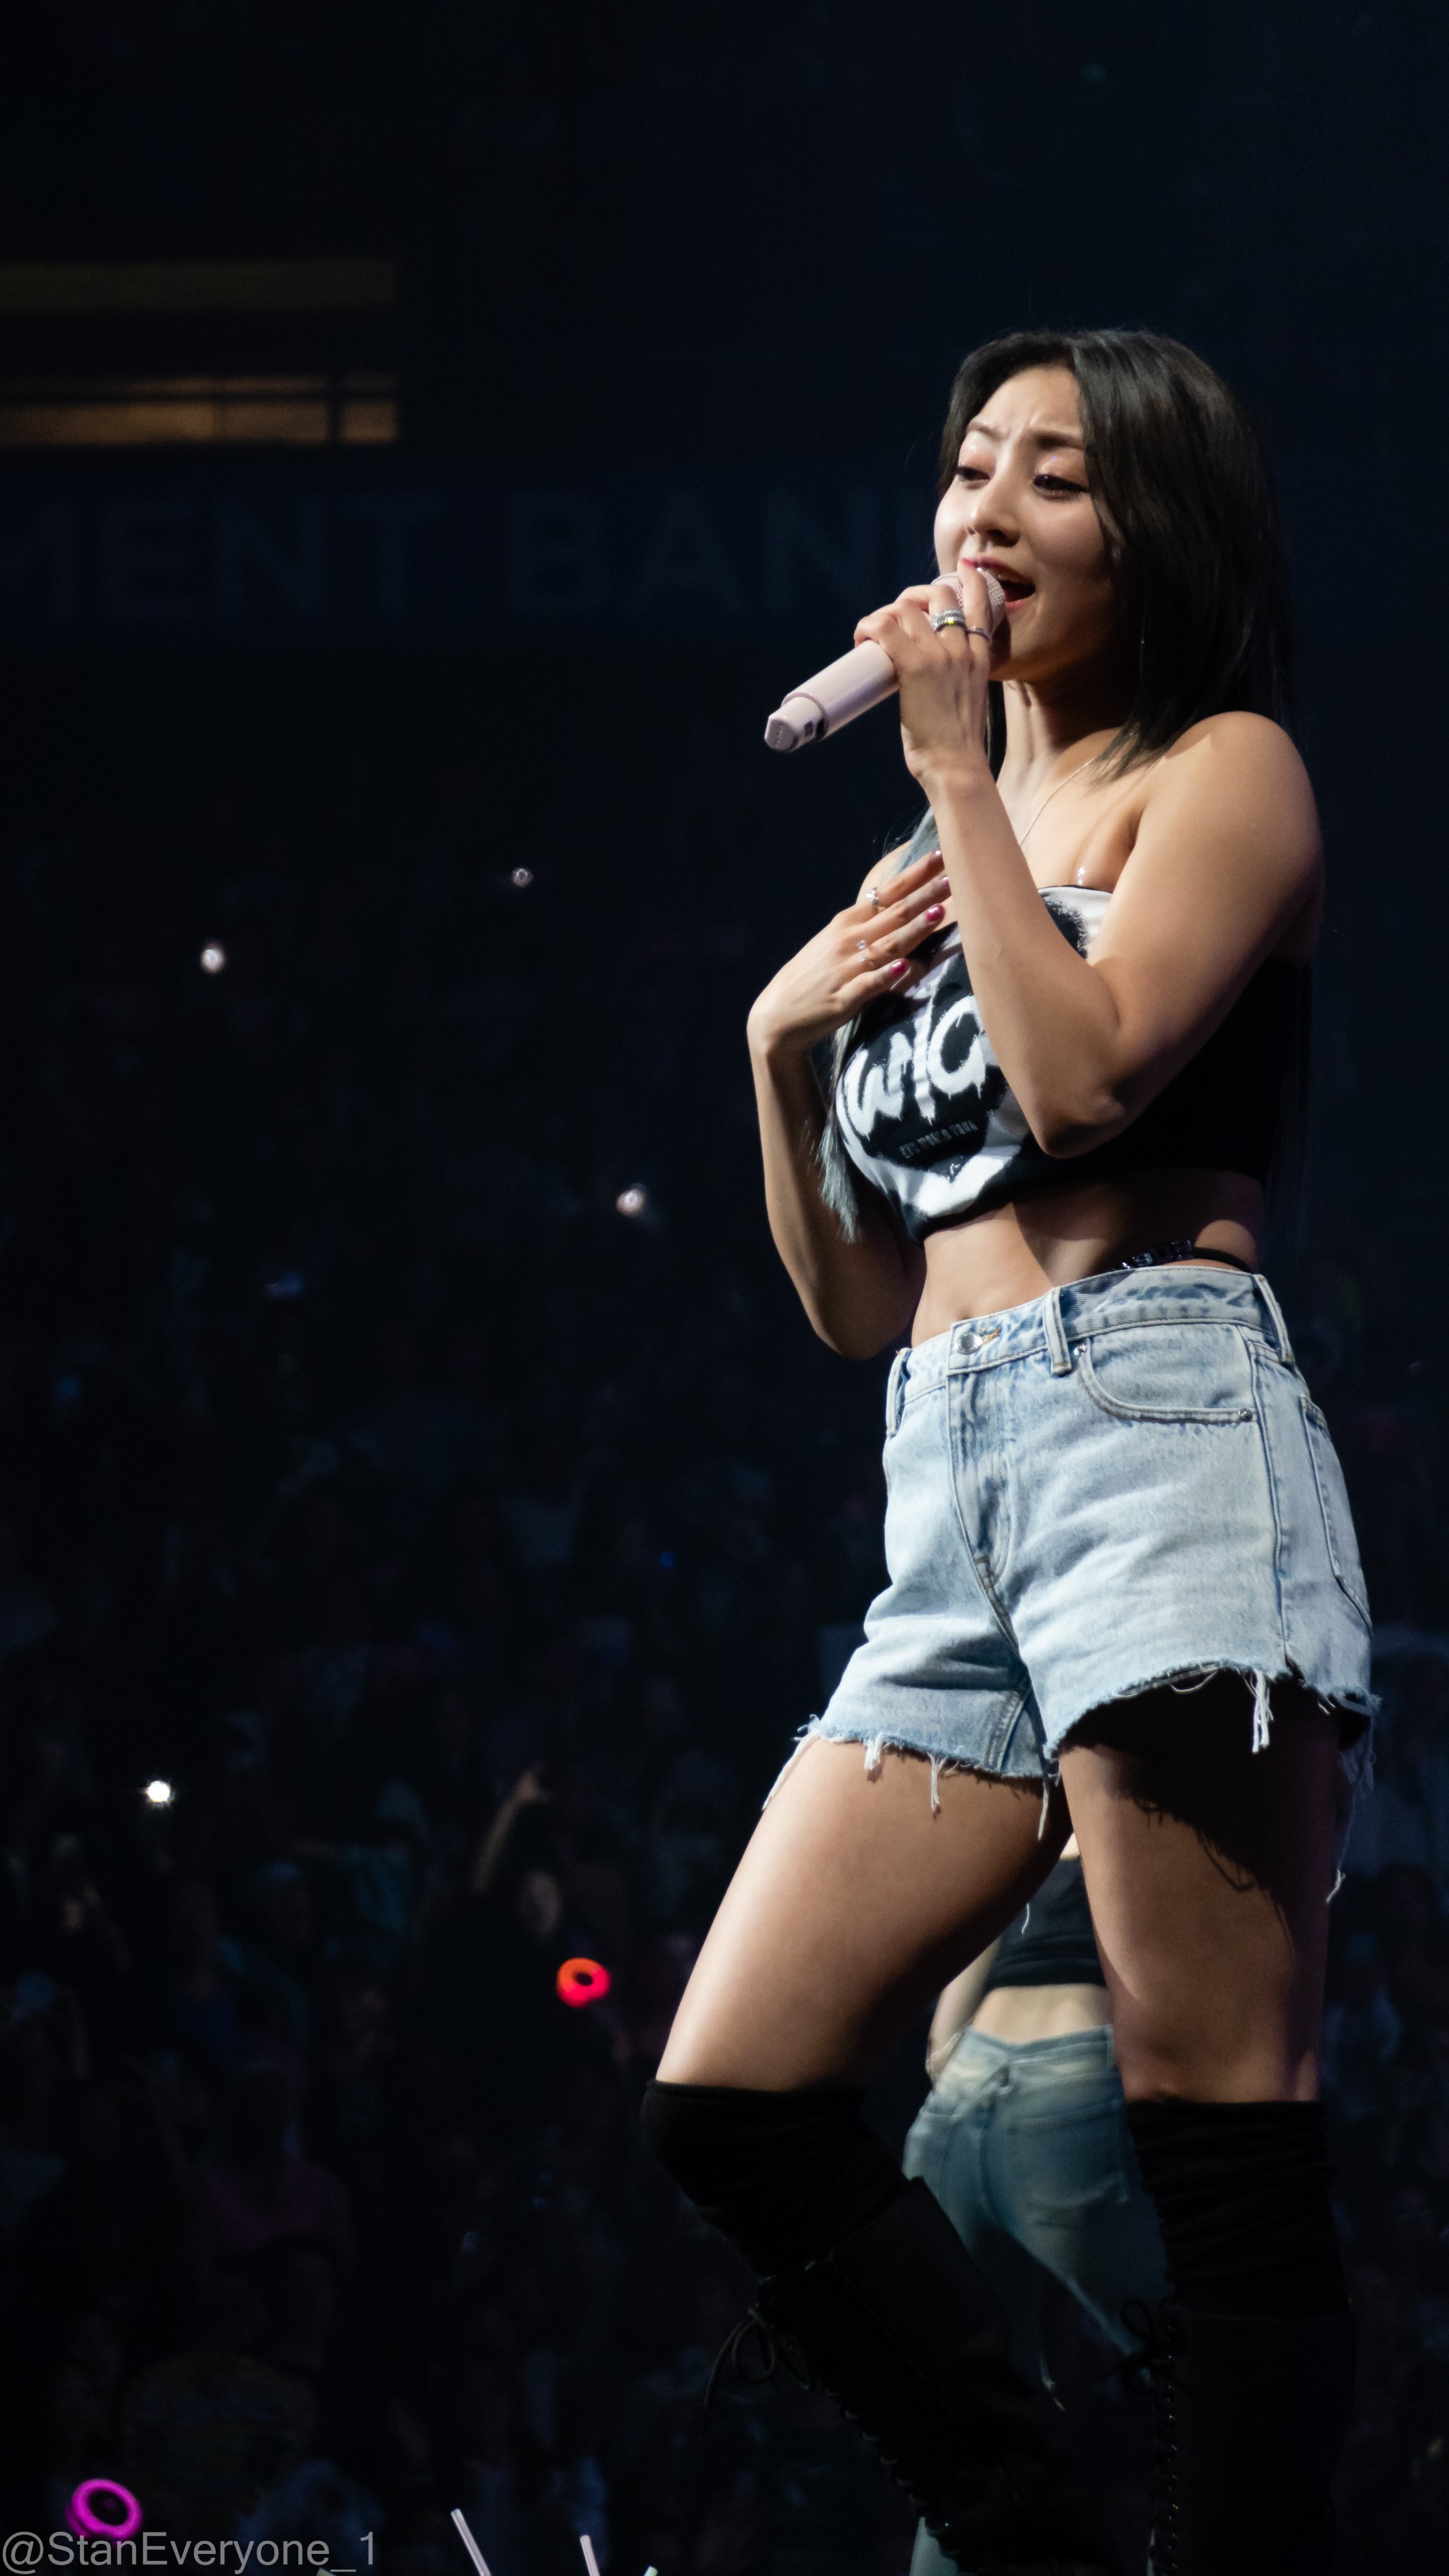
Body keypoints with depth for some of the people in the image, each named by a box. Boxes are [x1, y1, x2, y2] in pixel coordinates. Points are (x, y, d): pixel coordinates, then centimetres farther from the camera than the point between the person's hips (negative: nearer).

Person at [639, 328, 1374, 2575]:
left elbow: (1085, 1070, -12)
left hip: (1154, 1420, -8)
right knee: (734, 2106, -3)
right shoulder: (941, 873, 26)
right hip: (951, 1496, 8)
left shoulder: (1224, 771, 7)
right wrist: (783, 1043, 11)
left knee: (1218, 2134, -12)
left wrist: (958, 768, -3)